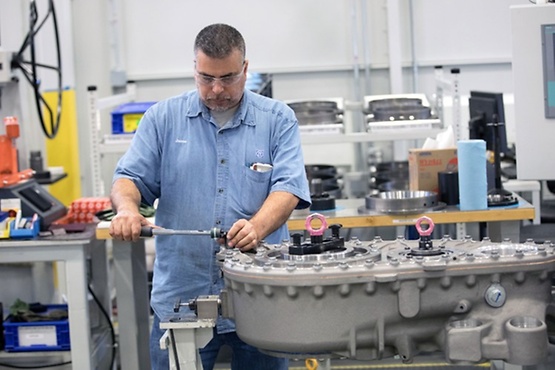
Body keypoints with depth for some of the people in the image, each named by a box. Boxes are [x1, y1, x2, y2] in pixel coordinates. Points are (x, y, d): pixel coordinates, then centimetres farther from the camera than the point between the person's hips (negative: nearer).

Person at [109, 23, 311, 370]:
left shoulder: (278, 120, 3)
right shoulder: (163, 117, 6)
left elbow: (288, 187, -8)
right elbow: (130, 177, 4)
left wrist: (257, 227, -27)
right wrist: (127, 207, -19)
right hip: (180, 295, 1)